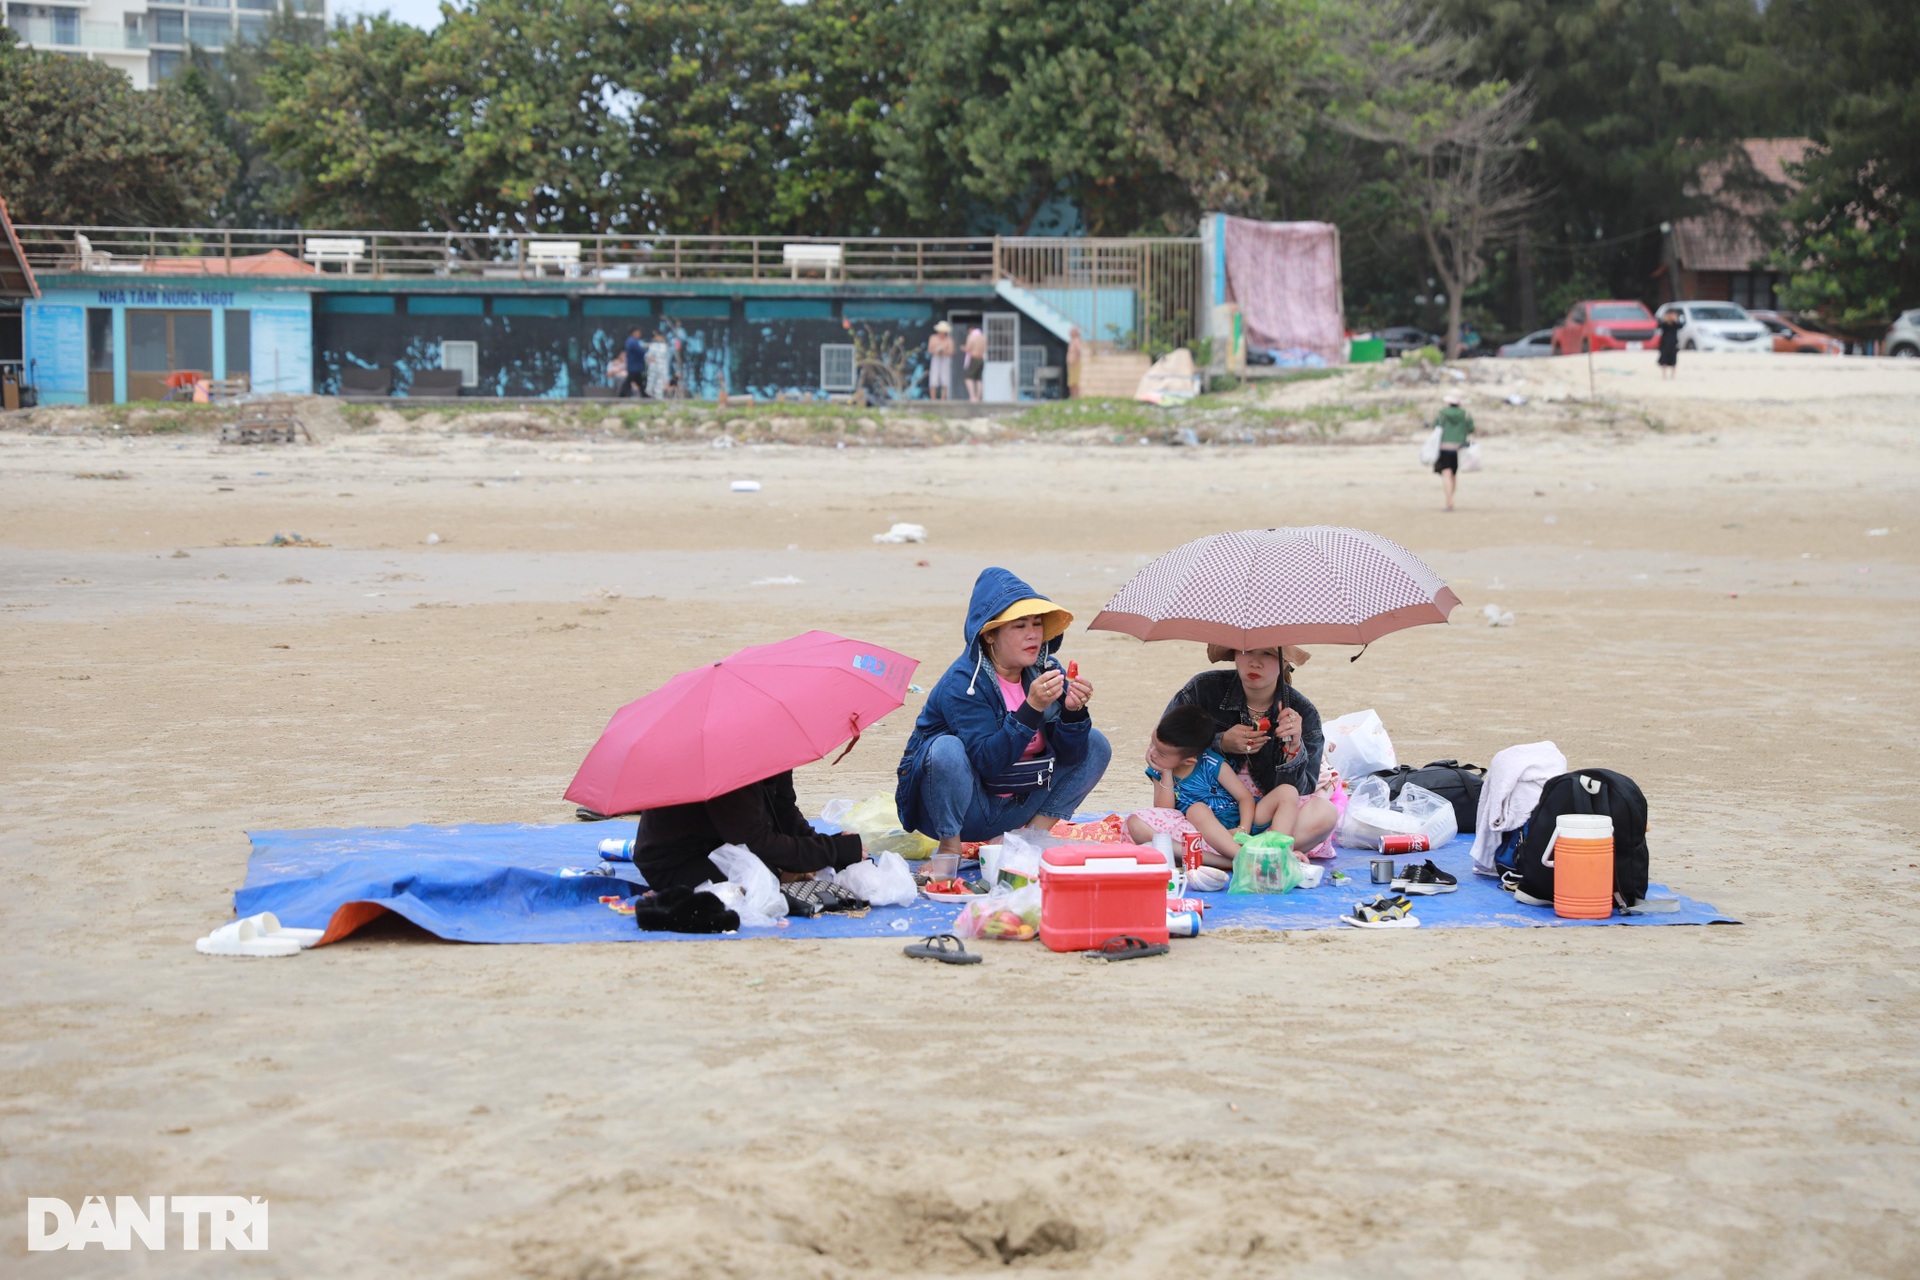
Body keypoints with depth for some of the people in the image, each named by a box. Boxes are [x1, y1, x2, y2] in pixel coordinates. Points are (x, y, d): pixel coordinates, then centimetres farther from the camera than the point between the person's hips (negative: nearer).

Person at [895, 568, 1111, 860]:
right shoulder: (962, 682, -22)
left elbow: (1070, 755, -7)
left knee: (1095, 743, 1)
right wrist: (1032, 708, -38)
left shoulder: (1046, 670, -3)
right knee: (947, 748, -36)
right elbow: (988, 763, -31)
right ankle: (950, 848, -15)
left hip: (1013, 808, 6)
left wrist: (1073, 712, -26)